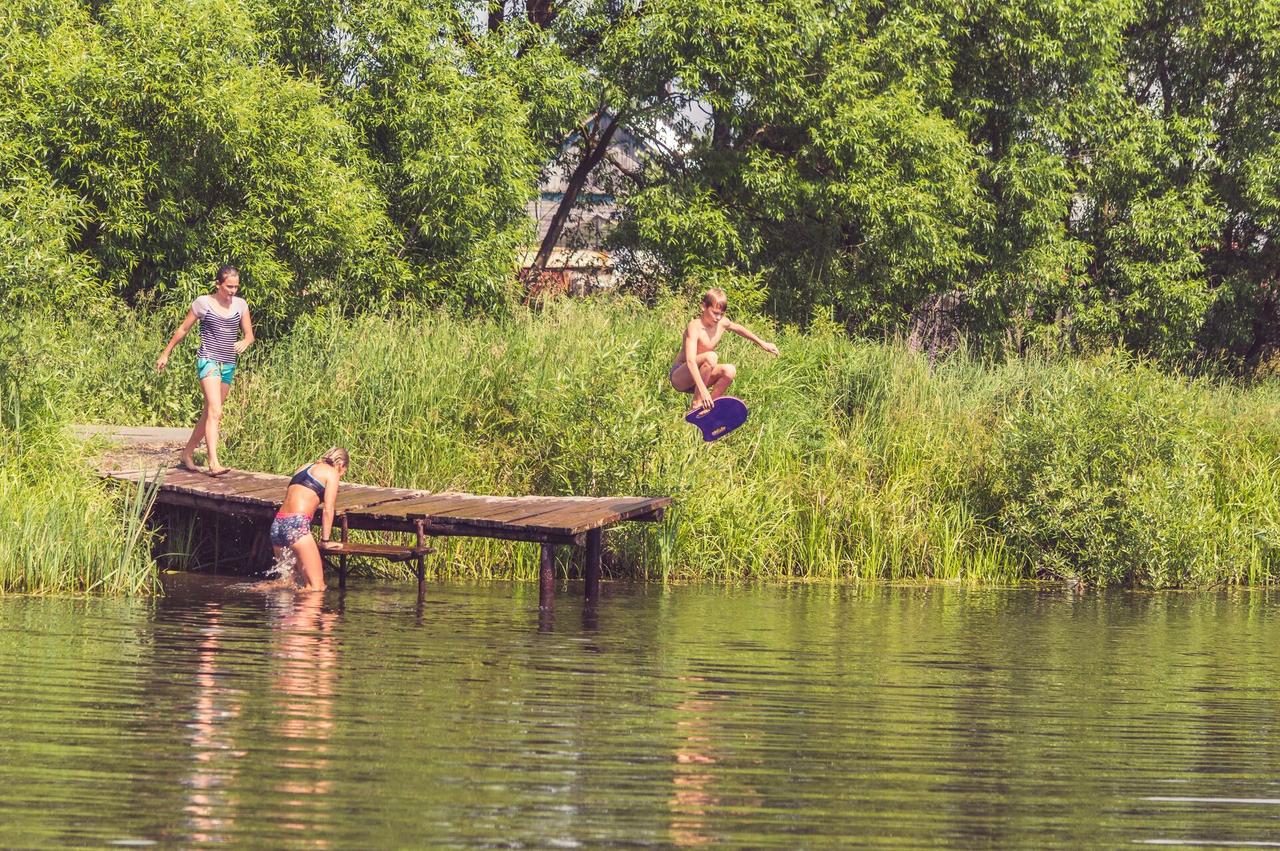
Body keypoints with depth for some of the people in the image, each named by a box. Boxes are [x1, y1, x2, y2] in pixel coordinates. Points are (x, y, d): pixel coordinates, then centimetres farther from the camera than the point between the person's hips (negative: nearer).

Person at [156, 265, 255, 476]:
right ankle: (214, 463, -27)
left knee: (209, 414, 12)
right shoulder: (203, 303, -2)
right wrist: (166, 354, 14)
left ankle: (188, 452, 28)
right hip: (208, 360, -6)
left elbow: (249, 335, 12)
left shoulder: (240, 305, 9)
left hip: (228, 365, 6)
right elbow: (183, 329, 8)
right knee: (215, 412, -19)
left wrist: (244, 343, -13)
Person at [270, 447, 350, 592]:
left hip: (277, 524, 8)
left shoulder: (304, 468, 26)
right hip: (297, 524, -8)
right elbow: (328, 510, -1)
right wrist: (325, 541, 5)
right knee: (317, 587, -9)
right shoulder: (332, 473, 6)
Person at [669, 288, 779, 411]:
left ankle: (706, 407, -9)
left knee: (730, 371, -18)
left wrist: (762, 344, 28)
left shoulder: (722, 323, -2)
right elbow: (690, 361, -36)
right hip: (679, 377, -8)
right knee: (710, 357, -32)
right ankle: (696, 403, -21)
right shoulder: (695, 327, -25)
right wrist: (702, 389, -46)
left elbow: (738, 329, 23)